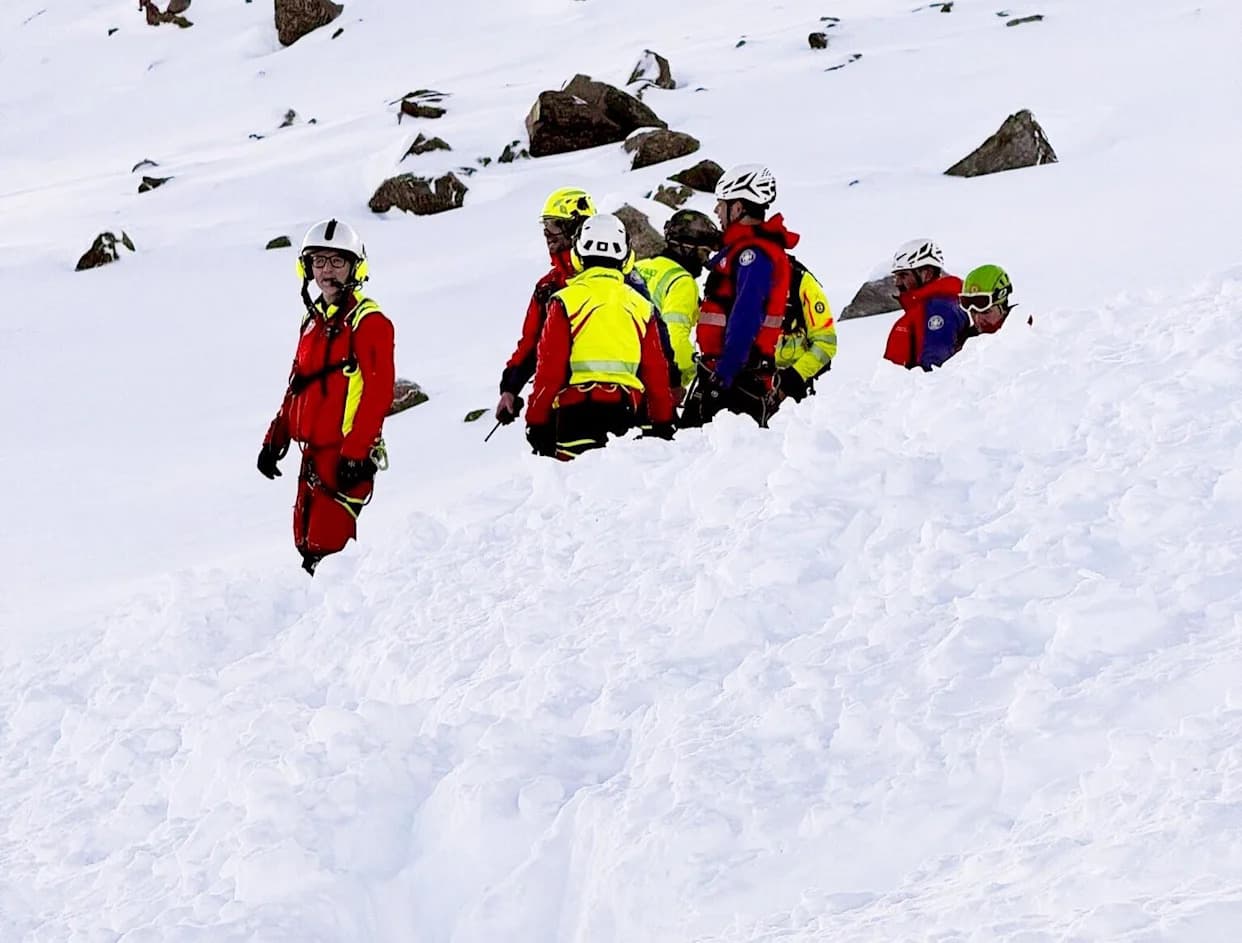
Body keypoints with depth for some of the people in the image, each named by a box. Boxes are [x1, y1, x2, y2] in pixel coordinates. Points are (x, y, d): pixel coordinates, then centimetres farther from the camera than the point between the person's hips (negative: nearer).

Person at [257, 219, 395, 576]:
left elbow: (379, 392, -15)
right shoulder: (314, 320, 17)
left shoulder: (368, 322, -9)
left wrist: (355, 452, -20)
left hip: (347, 455, -9)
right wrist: (275, 439, 20)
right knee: (306, 543, 10)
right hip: (314, 452, 9)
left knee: (325, 548, -14)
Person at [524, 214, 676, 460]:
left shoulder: (566, 302, -1)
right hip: (625, 409, 4)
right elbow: (656, 373, 14)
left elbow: (549, 370, -2)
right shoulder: (641, 306, 11)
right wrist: (663, 424, 22)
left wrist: (536, 421, 5)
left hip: (576, 408, -4)